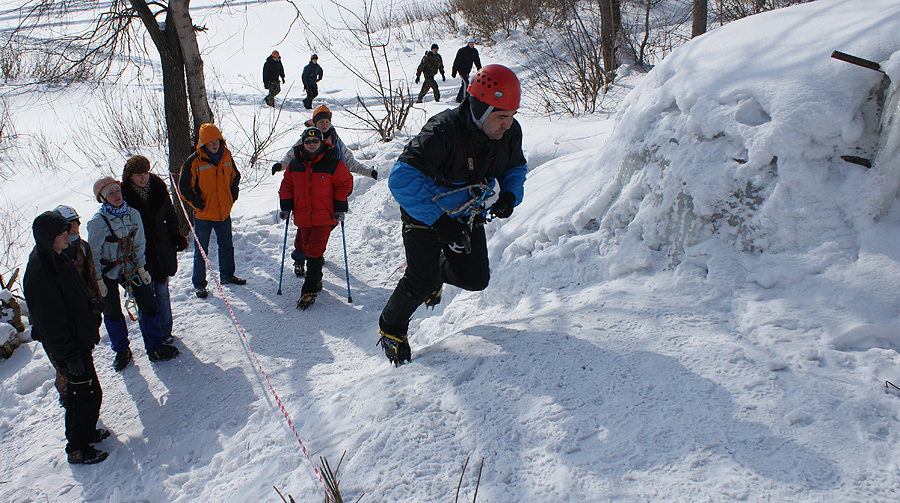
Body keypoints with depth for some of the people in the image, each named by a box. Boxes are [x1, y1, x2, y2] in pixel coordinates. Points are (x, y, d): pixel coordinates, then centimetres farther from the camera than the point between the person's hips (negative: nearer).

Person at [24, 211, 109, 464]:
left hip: (80, 338, 10)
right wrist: (70, 356, -22)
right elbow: (51, 324, -26)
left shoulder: (55, 258, 1)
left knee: (77, 391, 23)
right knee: (88, 393, 0)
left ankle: (82, 433, 41)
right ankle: (78, 449, 15)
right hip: (70, 346, -10)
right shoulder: (39, 274, -30)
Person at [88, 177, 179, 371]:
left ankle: (154, 348, 18)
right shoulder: (97, 222, -20)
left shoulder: (133, 214, -7)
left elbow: (139, 243, 3)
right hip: (107, 272, -4)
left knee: (149, 304, 3)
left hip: (130, 267, 4)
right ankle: (122, 351, 30)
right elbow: (93, 253, -13)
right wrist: (98, 279, -12)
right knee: (112, 313, 9)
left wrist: (141, 267, 0)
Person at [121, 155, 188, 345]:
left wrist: (175, 235, 1)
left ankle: (166, 331, 27)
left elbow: (170, 216, 12)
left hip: (161, 249, 2)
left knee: (162, 293, 12)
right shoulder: (123, 195, -10)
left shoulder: (158, 188, -1)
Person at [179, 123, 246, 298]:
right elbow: (184, 188, -10)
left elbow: (235, 177, 17)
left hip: (224, 212, 5)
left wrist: (232, 198, 7)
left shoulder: (226, 157, 0)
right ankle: (199, 283, 17)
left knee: (226, 246, 19)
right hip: (203, 214, -4)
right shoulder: (193, 161, -14)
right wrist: (199, 205, -11)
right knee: (201, 250, 5)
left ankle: (227, 275, 36)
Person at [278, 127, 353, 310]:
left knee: (315, 252, -10)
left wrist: (340, 208, -4)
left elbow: (345, 183, 0)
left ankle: (310, 290, -5)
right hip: (302, 217, 5)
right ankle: (316, 280, 34)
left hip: (325, 217, -5)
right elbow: (287, 185, 16)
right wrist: (286, 206, 10)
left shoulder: (333, 164, -8)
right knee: (308, 249, 15)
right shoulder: (294, 164, 4)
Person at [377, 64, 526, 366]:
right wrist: (439, 222, -39)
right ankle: (391, 328, 15)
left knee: (476, 279, 3)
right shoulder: (442, 132, -35)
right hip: (425, 216, -6)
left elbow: (515, 168, 7)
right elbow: (402, 179, -35)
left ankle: (438, 270, 37)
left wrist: (510, 194, -17)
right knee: (422, 282, -15)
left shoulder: (510, 133, -15)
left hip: (468, 216, 6)